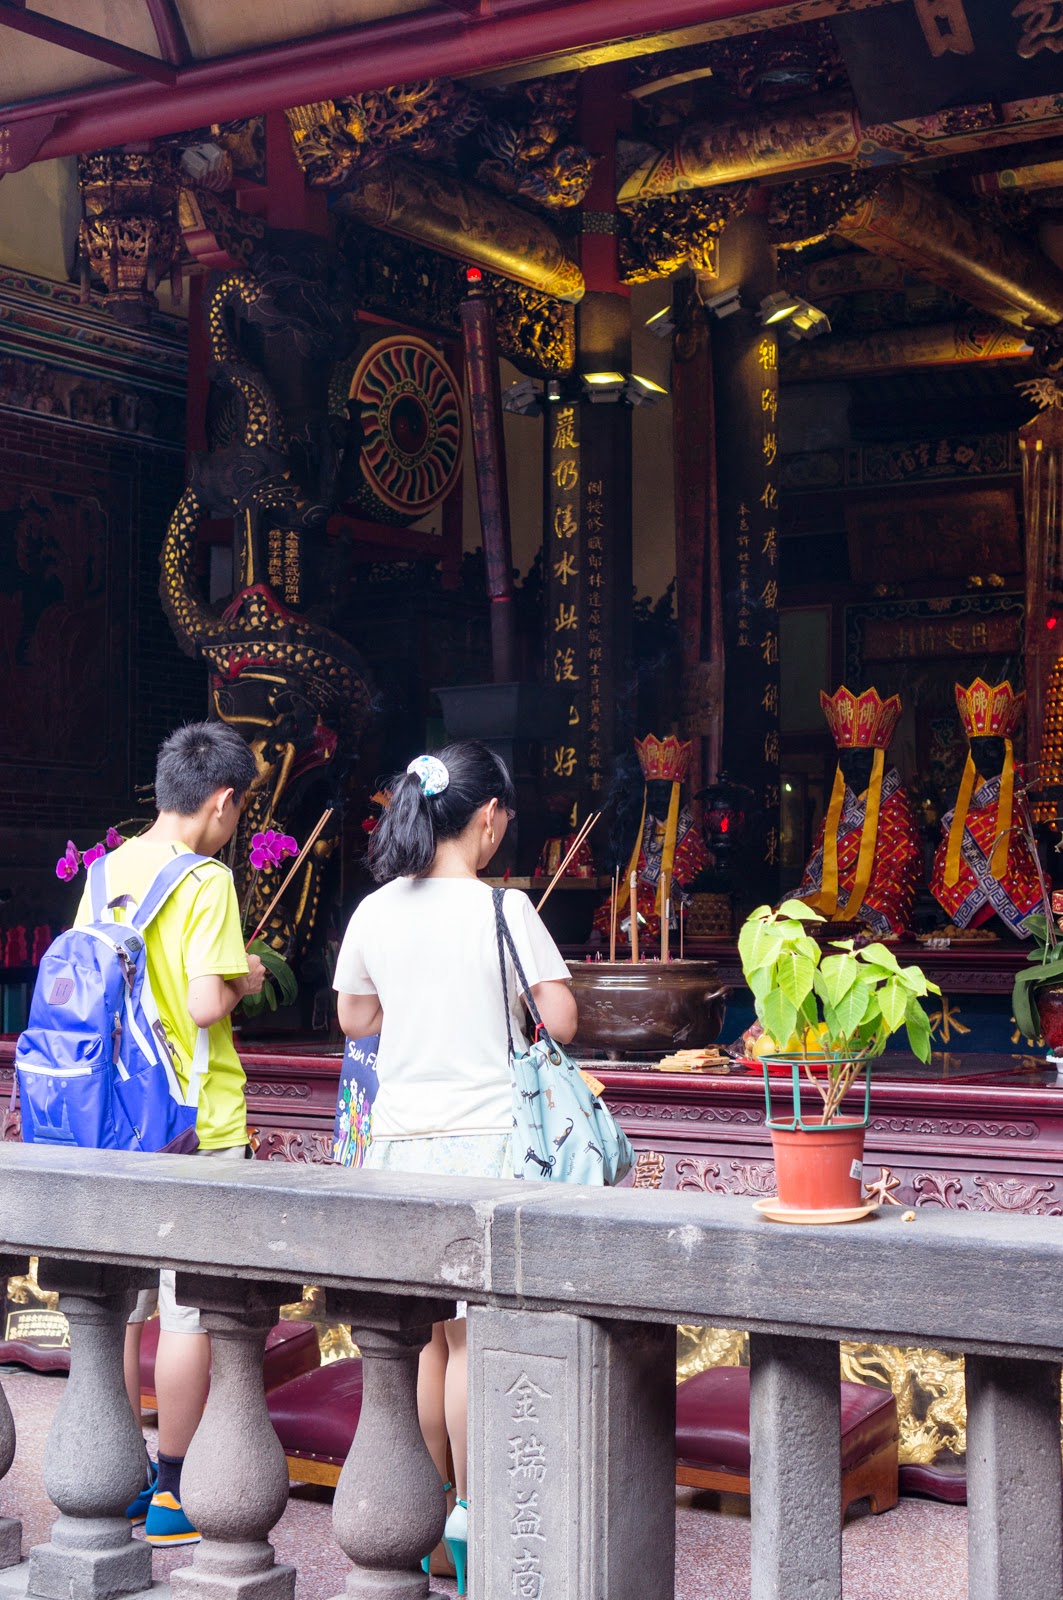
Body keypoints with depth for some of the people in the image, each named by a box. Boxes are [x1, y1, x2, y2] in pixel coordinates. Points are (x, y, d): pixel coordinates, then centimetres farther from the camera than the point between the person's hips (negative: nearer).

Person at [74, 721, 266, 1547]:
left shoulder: (108, 870, 6)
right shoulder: (206, 881, -15)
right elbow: (207, 1005, -23)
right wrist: (243, 983, -1)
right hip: (195, 1123, -7)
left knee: (121, 1304, 14)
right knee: (192, 1311, 3)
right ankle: (176, 1497, 10)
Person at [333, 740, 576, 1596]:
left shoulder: (375, 912, 3)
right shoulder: (501, 909, -10)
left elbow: (354, 1018, 16)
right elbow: (560, 1020, -9)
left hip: (400, 1137, 5)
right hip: (483, 1137, -4)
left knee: (422, 1333, 13)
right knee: (474, 1334, 2)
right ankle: (468, 1516, 8)